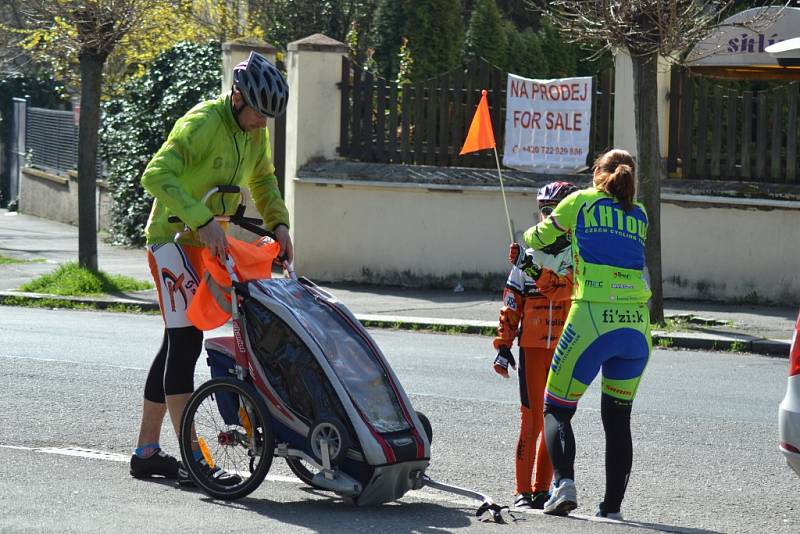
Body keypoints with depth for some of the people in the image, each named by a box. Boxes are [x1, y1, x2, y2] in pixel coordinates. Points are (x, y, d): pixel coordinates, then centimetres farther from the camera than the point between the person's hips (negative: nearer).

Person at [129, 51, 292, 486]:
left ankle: (146, 453, 18)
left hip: (206, 244, 9)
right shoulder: (202, 123, -20)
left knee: (177, 344, 11)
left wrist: (278, 223, 6)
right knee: (185, 342, -13)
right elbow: (156, 176, -29)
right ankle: (194, 461, -17)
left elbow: (263, 180, 24)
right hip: (174, 238, -9)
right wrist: (204, 220, -36)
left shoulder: (255, 132, 7)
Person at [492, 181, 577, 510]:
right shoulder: (528, 256, 8)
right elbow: (511, 305, 11)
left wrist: (536, 269, -28)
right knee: (531, 419, -5)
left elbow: (565, 289, -17)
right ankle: (523, 491, -3)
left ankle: (542, 489, 12)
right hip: (532, 347, 0)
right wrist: (503, 347, 6)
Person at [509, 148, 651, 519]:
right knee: (617, 419, 13)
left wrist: (524, 245, 48)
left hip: (591, 319, -3)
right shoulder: (640, 217, 18)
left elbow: (540, 235, 23)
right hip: (636, 323, 3)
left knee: (556, 410, 6)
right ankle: (612, 507, 10)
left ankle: (564, 481, -18)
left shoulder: (580, 201, 9)